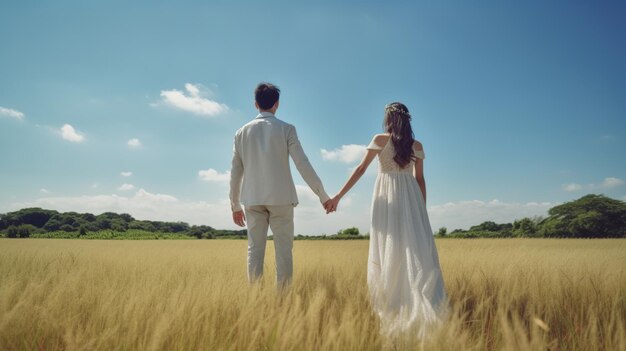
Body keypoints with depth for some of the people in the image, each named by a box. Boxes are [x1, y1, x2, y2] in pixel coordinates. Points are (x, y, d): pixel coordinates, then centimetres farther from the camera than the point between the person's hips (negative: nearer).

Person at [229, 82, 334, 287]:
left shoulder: (242, 132, 7)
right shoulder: (286, 129, -3)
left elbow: (235, 172, 8)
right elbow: (303, 165, -8)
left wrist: (235, 205, 17)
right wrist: (323, 196, -2)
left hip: (253, 199, 3)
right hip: (281, 197, -3)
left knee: (255, 249, 6)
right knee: (283, 249, 2)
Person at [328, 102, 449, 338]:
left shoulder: (380, 140, 1)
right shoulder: (417, 146, 10)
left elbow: (360, 170, -1)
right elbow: (420, 180, 10)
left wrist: (339, 195, 3)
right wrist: (422, 210, 17)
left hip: (386, 196, -2)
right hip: (410, 196, 2)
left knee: (388, 250, 2)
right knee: (417, 248, -1)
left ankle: (390, 308, 5)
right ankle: (429, 306, -9)